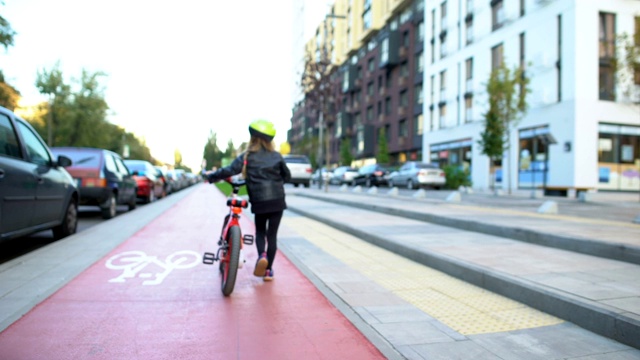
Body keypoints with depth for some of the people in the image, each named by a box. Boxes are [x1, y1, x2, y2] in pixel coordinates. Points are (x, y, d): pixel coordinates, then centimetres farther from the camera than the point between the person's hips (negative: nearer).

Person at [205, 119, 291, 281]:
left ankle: (262, 256, -9)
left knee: (260, 231, 19)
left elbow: (229, 171, -9)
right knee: (272, 234, 10)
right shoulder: (277, 156, 5)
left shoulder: (247, 157, -2)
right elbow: (287, 176, 14)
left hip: (259, 202, -1)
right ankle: (268, 270, 12)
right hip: (277, 201, 1)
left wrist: (211, 176, 4)